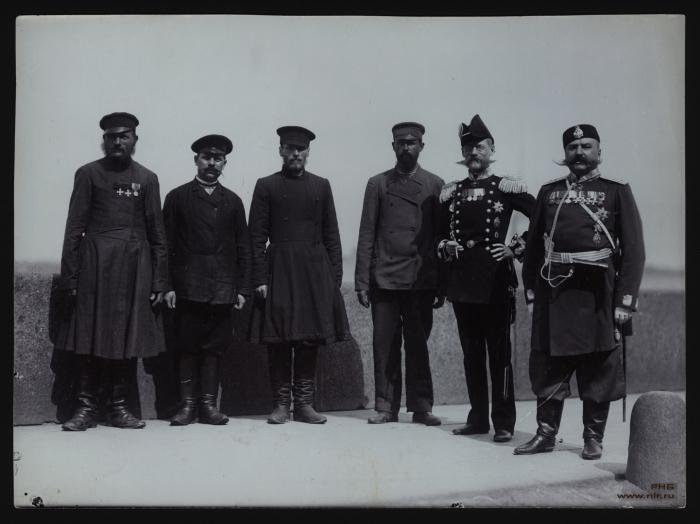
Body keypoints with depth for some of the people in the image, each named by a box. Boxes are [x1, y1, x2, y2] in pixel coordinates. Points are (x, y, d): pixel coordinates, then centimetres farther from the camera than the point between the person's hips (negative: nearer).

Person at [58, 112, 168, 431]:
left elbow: (157, 234, 10)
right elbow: (74, 228, 2)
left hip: (135, 267, 2)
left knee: (129, 338, 4)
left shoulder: (146, 179, 11)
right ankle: (86, 407, 7)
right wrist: (70, 278, -4)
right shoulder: (88, 174, 5)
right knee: (89, 337, -1)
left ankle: (118, 407, 13)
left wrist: (159, 281, 4)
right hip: (95, 264, -2)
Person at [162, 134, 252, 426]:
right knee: (187, 347, 0)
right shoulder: (178, 197, 7)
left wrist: (243, 289, 5)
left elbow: (243, 248, 13)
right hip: (188, 288, -2)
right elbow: (167, 245, 3)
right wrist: (167, 286, -4)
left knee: (215, 347, 2)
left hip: (223, 289, 2)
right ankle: (188, 405, 6)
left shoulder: (232, 201, 14)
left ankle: (208, 405, 7)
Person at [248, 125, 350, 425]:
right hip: (279, 272, -2)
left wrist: (335, 277, 4)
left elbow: (331, 235, 11)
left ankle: (304, 404, 11)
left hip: (315, 273, 2)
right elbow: (257, 237, 1)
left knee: (310, 341, 3)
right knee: (278, 342, 0)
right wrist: (259, 279, -6)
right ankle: (281, 404, 9)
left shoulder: (321, 186, 12)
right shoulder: (266, 186, 5)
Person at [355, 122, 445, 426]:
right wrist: (362, 282, -1)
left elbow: (442, 236, 6)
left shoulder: (435, 185, 8)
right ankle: (386, 406, 11)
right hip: (384, 280, 0)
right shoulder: (378, 184, 8)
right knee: (385, 346, 3)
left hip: (422, 281, 0)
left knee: (418, 345, 3)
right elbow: (367, 235, 6)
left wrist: (442, 284, 1)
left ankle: (421, 406, 11)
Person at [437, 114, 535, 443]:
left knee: (499, 351, 0)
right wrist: (446, 249, 1)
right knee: (471, 352, 10)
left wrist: (516, 247, -8)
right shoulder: (450, 193, 11)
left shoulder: (507, 188, -2)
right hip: (462, 280, 5)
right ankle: (478, 418, 20)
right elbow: (440, 234, 21)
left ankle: (503, 422, 7)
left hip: (496, 279, -5)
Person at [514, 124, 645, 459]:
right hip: (553, 291, 3)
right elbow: (534, 245, 13)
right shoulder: (549, 192, 13)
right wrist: (531, 291, 6)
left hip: (597, 293, -2)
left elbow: (633, 249, 0)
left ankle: (593, 438, 16)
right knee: (548, 366, 5)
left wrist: (625, 300, -7)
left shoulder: (617, 192, 5)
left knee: (599, 369, 4)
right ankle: (546, 433, 16)